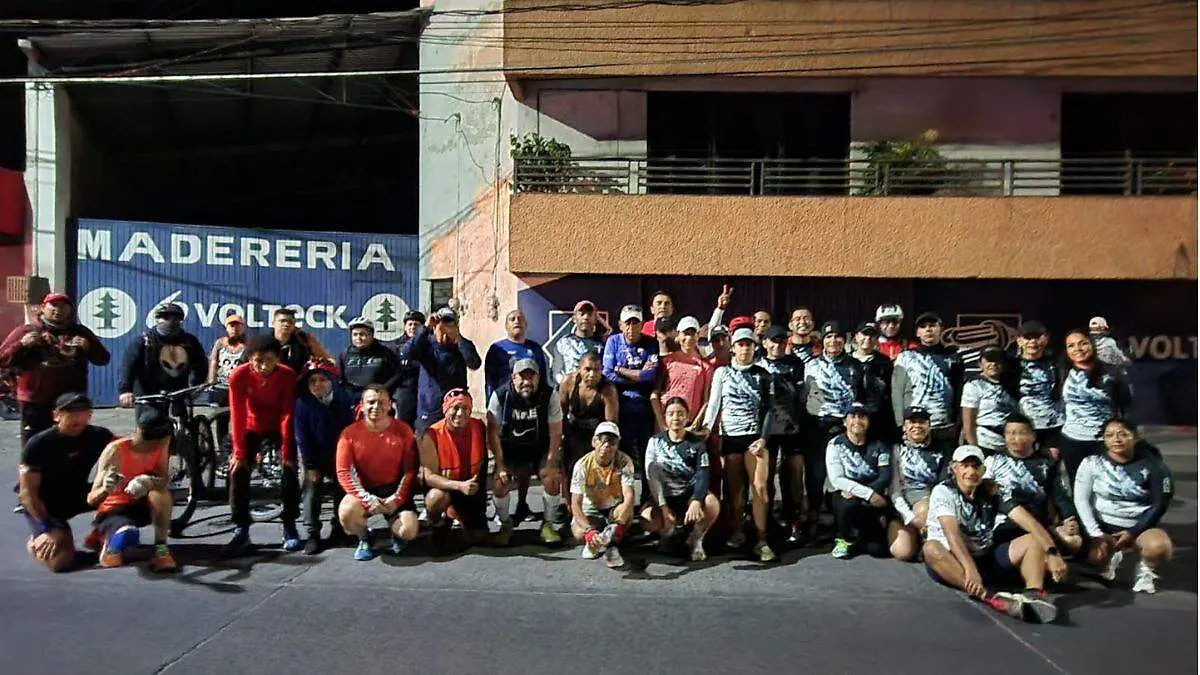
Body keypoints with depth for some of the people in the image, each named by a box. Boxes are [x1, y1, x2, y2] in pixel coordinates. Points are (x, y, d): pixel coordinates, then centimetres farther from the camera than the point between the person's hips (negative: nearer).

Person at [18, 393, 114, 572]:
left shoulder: (99, 436, -10)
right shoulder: (39, 444, -19)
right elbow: (27, 493, -18)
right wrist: (50, 529, -24)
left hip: (78, 496, 4)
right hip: (43, 505, -4)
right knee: (61, 560, -26)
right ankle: (39, 540, 9)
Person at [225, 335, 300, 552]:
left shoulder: (288, 376, -25)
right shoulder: (239, 375, -24)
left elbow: (288, 416, -23)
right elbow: (237, 416, -21)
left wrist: (286, 452, -25)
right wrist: (239, 452, -23)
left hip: (279, 430, -1)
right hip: (251, 430, 1)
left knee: (289, 471, -15)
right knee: (238, 471, -12)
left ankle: (290, 528, -2)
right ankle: (241, 530, -2)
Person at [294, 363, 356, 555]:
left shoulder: (345, 399, -11)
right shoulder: (302, 404, -15)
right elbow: (302, 438, -12)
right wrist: (311, 466, -13)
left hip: (339, 456, 1)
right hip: (315, 457, -1)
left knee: (341, 490, 6)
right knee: (312, 489, -8)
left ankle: (339, 528, 23)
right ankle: (312, 534, 1)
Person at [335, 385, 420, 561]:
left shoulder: (402, 431, -3)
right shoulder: (350, 433, -5)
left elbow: (410, 470, -2)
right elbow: (344, 472, -10)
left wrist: (397, 499, -14)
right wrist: (368, 499, -21)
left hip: (394, 490, 0)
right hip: (364, 491, 0)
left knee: (409, 532, -20)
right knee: (346, 513, -32)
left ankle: (395, 529, 21)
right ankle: (364, 538, 5)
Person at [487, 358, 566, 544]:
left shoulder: (549, 395, -17)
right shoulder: (500, 396, -17)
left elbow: (556, 432, -13)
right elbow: (493, 433, -13)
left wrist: (551, 464, -16)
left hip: (541, 447, 0)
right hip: (510, 448, 0)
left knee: (552, 478, -18)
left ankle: (548, 524, 4)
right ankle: (504, 524, 7)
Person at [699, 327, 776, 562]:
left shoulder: (764, 375, 9)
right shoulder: (722, 372, 9)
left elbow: (769, 409, 6)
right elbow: (714, 402, 3)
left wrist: (763, 437, -5)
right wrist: (707, 426, -13)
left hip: (755, 436, 0)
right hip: (730, 436, 1)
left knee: (759, 487, -7)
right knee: (734, 486, 4)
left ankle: (761, 540, -3)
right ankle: (737, 531, 20)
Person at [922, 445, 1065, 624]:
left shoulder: (993, 491, -1)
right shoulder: (943, 491, -13)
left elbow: (1027, 521, -12)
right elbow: (952, 533, -28)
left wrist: (1052, 553, -28)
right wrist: (970, 569, -42)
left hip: (986, 559, 5)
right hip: (951, 563, -4)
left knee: (1034, 541, -11)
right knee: (931, 549, -37)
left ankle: (1034, 596, -35)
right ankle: (990, 598, -49)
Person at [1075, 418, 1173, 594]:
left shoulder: (1150, 464, -5)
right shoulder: (1092, 463, -5)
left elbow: (1160, 504, -2)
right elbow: (1081, 500, -4)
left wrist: (1133, 533, -10)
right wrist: (1096, 533, -13)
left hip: (1140, 526, -1)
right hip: (1104, 526, 1)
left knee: (1159, 547, -33)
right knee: (1095, 556, -27)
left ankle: (1146, 569, 5)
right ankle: (1112, 557, 14)